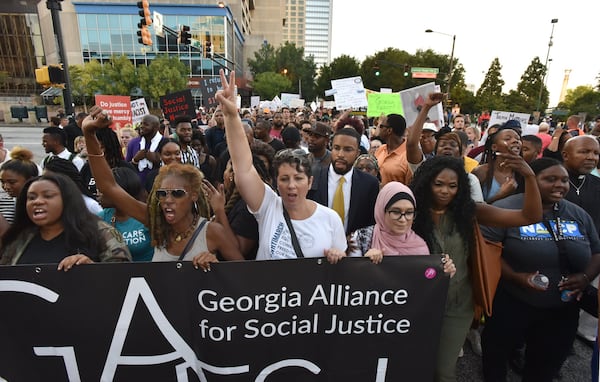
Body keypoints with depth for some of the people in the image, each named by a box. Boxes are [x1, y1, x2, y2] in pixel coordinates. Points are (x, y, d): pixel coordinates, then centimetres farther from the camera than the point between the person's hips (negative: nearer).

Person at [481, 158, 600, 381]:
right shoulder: (507, 209, -16)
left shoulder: (579, 215, 3)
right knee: (496, 357, 16)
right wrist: (515, 276, -27)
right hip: (511, 305, -5)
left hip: (563, 310, 5)